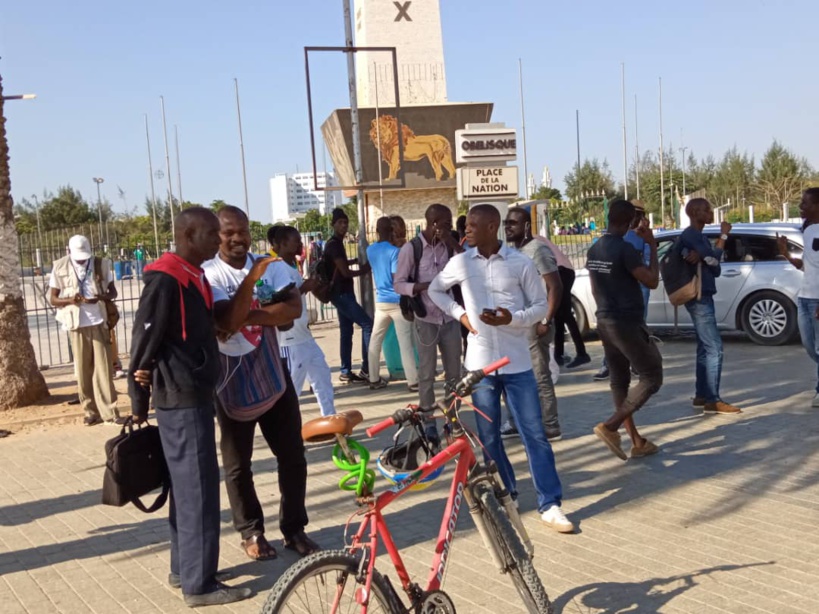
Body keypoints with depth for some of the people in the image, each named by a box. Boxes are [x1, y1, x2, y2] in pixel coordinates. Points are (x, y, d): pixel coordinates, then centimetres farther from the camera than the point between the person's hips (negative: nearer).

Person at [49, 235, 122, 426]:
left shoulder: (101, 264, 0)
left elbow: (113, 292, 7)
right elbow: (53, 299, 3)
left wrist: (100, 297, -15)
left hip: (99, 323, 0)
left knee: (103, 369, -1)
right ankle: (90, 412, 14)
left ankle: (109, 412, 1)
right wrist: (69, 300, -18)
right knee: (83, 371, 4)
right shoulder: (60, 267, -1)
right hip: (77, 325, 0)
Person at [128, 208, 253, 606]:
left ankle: (183, 568, 27)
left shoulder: (192, 276, 12)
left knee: (187, 485, 16)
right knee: (198, 487, -4)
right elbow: (144, 340, -14)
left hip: (194, 393, 10)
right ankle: (199, 583, 4)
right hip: (180, 397, -10)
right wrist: (139, 402, -9)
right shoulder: (165, 280, -16)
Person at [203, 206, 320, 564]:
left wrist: (248, 316, -22)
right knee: (238, 464, 9)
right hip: (233, 382, -3)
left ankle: (294, 528, 23)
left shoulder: (271, 266, 0)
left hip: (273, 375, 3)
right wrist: (252, 277, -33)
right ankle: (251, 531, 26)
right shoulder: (209, 276, -11)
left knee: (293, 457, 8)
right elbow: (227, 322, -26)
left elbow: (294, 309, -13)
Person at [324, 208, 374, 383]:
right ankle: (367, 369, -8)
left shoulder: (336, 243, 15)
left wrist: (357, 260, 21)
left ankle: (346, 372, 15)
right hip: (341, 294, -10)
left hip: (343, 293, 10)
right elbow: (345, 272, -19)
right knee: (368, 324, -10)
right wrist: (363, 271, -2)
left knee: (346, 332, 11)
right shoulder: (333, 244, -16)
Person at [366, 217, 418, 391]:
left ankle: (374, 379, 16)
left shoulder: (370, 250, 6)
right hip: (397, 301, -5)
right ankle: (413, 381, -2)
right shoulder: (394, 251, -13)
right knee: (405, 342, -3)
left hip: (380, 301, 6)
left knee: (375, 340, 13)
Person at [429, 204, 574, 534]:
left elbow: (541, 305, 0)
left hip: (517, 362, -2)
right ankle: (504, 494, 27)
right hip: (480, 362, 2)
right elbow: (435, 290, 18)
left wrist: (513, 318, -18)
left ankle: (550, 505, 6)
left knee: (535, 434, -1)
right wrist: (459, 313, 2)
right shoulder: (460, 263, 1)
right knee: (489, 436, 10)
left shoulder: (521, 263, -6)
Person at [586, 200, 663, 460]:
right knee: (652, 377, 0)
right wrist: (652, 246, -8)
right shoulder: (625, 248, -18)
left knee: (619, 380, 11)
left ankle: (637, 442, 17)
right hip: (627, 323, -9)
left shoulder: (594, 250, 8)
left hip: (605, 322, 9)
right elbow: (652, 281, -16)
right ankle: (610, 426, -10)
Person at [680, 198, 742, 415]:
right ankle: (712, 400, -11)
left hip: (703, 297, 10)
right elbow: (713, 258, -22)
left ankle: (701, 396, 16)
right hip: (698, 298, -10)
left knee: (705, 347, 11)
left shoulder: (700, 237, 17)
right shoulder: (689, 235, -12)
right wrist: (724, 235, -9)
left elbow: (715, 269, 8)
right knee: (714, 347, -12)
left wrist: (701, 256, -13)